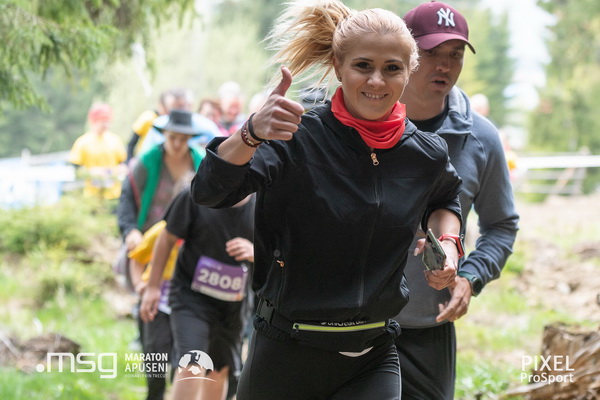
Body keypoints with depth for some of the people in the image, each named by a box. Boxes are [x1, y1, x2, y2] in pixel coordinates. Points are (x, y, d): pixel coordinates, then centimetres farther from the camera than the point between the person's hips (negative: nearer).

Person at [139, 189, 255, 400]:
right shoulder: (194, 197, -13)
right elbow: (167, 239, -1)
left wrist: (254, 251, -22)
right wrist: (153, 287, 0)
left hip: (233, 303, 4)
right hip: (191, 296, -4)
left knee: (220, 369, 15)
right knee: (191, 365, -20)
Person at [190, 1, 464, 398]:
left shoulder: (427, 154, 1)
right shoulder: (298, 138, -12)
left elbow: (445, 199, 26)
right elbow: (208, 190, -25)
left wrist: (448, 242, 4)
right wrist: (252, 132, -43)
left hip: (374, 359, 3)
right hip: (288, 353, -2)